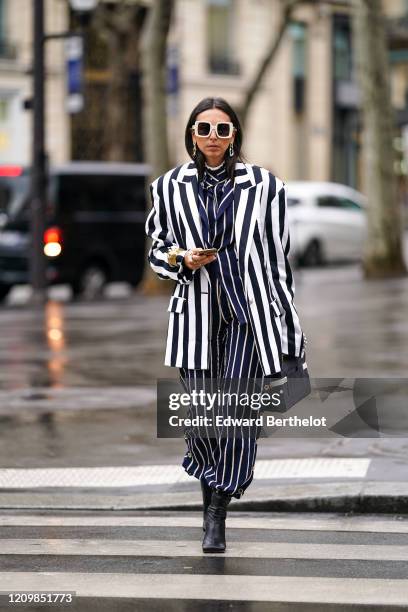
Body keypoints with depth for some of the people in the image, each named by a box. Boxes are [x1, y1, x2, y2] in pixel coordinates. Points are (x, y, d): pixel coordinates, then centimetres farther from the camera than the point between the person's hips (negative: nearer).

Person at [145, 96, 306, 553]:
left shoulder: (263, 186, 3)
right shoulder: (170, 187, 6)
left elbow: (278, 258, 6)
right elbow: (157, 252, 14)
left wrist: (287, 324, 5)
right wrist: (183, 261, -9)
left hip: (249, 312, -1)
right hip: (196, 313, 1)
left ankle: (217, 515, 2)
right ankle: (211, 494, 26)